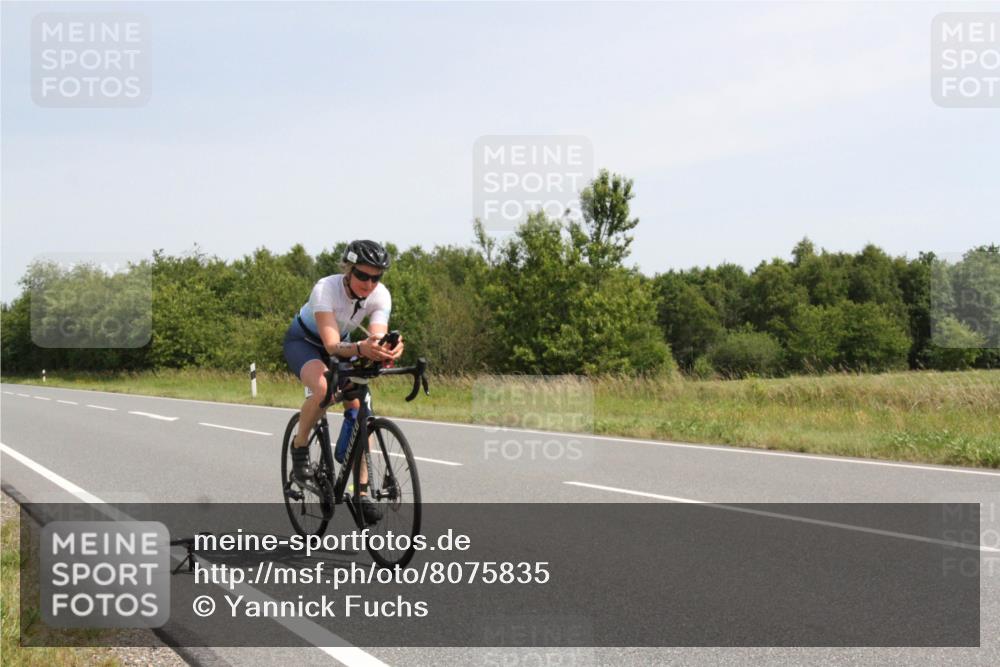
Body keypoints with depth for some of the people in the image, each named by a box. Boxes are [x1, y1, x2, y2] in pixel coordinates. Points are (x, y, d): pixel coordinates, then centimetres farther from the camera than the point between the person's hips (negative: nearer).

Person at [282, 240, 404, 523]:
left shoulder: (380, 295, -24)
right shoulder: (326, 289, -36)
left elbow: (377, 338, -36)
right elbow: (332, 344, -45)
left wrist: (388, 350, -60)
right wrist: (360, 349, -65)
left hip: (342, 343, 4)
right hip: (303, 341, -4)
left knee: (358, 408, -14)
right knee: (324, 389, -35)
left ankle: (362, 492, -6)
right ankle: (299, 448, -10)